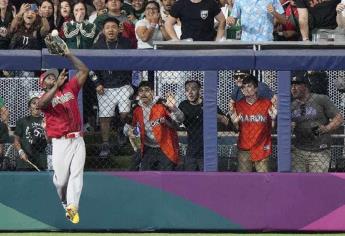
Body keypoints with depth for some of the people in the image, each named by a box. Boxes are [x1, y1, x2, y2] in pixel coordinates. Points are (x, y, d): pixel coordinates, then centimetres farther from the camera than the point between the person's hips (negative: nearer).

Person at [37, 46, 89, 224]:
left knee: (76, 174, -10)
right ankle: (66, 204, 20)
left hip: (78, 140, 2)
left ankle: (72, 208, -16)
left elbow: (84, 71, 11)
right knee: (61, 179, -4)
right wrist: (57, 85, -24)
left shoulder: (70, 88, 14)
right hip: (60, 142, -2)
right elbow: (41, 104, -21)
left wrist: (68, 55, 7)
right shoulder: (45, 97, 4)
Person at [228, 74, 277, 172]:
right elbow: (237, 129, 9)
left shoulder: (267, 104, -3)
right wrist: (234, 122, -11)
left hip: (261, 149, -2)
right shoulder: (238, 105, 4)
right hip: (244, 149, 2)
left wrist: (273, 118, -17)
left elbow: (272, 128, 2)